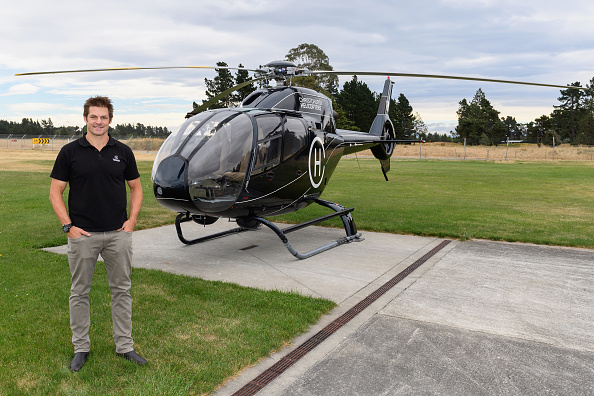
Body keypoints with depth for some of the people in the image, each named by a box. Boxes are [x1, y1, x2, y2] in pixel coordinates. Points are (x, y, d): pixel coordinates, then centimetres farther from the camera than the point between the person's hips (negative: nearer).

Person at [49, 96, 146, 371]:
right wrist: (68, 226, -8)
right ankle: (81, 347, 24)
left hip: (118, 234, 2)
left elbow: (136, 188, 11)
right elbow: (55, 193, 1)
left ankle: (124, 345, 20)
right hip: (83, 234, -1)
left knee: (121, 289, 8)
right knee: (80, 292, 9)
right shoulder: (70, 152, -1)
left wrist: (132, 220, -1)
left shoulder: (123, 152, 4)